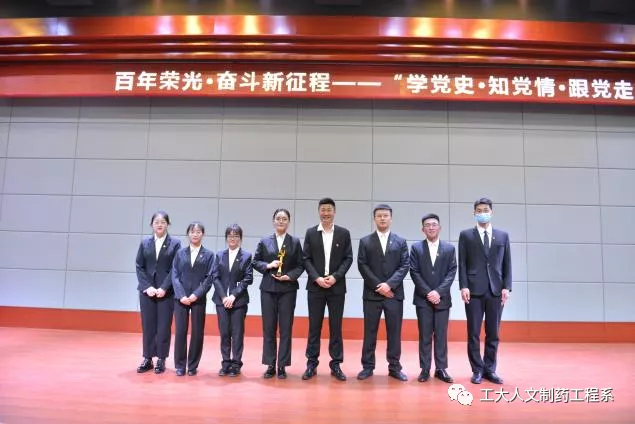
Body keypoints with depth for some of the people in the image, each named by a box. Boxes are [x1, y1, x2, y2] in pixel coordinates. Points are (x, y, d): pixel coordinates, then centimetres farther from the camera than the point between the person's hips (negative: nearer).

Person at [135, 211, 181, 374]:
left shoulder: (175, 244, 1)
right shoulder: (144, 243, 9)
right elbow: (139, 267, 5)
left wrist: (164, 288, -13)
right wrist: (147, 286, -8)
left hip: (166, 291, -2)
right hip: (147, 290, 2)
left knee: (164, 326, 2)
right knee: (147, 325, 7)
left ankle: (161, 360, 13)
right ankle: (147, 359, 18)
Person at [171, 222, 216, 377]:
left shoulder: (209, 255, 5)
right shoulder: (180, 253, 8)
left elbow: (210, 277, -2)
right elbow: (174, 275, 3)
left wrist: (196, 295, -12)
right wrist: (181, 295, -10)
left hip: (199, 299, -1)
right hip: (180, 298, 1)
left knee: (197, 332, 4)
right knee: (180, 332, 2)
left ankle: (193, 365, 16)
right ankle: (180, 365, 14)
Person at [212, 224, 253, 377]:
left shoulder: (246, 256, 1)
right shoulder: (219, 255, 9)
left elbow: (248, 278, -5)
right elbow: (216, 278, 4)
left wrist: (234, 295, -12)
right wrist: (223, 296, -8)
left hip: (239, 300, -2)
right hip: (222, 299, 2)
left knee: (237, 333, 2)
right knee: (224, 333, 4)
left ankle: (236, 365, 12)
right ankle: (225, 364, 15)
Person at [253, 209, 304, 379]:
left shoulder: (295, 242, 4)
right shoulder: (264, 242, 6)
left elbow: (300, 265, 2)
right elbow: (255, 262, 7)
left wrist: (290, 276, -13)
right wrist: (268, 265, -11)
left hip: (288, 289, -1)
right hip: (268, 288, 1)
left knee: (286, 328, 3)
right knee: (268, 327, 4)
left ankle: (282, 366, 13)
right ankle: (270, 365, 14)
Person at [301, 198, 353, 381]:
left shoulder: (344, 233, 4)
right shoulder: (310, 233, 4)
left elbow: (348, 259, 1)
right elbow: (306, 259, 2)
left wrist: (335, 277, -12)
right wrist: (317, 278, -12)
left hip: (337, 287, 0)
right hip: (315, 286, 0)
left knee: (336, 327, 5)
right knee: (314, 326, 5)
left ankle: (336, 365, 15)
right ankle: (311, 364, 15)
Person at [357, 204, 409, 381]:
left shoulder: (401, 241, 9)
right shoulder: (365, 241, 6)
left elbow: (405, 266, 0)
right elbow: (362, 266, -2)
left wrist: (389, 284, -13)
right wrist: (378, 286, -12)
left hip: (394, 293, 1)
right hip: (372, 294, -1)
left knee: (394, 332, 6)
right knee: (369, 332, 4)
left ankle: (394, 367, 16)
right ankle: (367, 366, 14)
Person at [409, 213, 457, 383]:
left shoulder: (449, 248, 6)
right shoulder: (416, 248, 4)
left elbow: (451, 272, 0)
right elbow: (414, 272, -2)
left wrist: (438, 292, -12)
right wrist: (428, 293, -12)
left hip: (442, 299, 1)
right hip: (423, 299, -1)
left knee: (441, 335, 5)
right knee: (425, 336, 3)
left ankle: (441, 369, 14)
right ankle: (425, 369, 9)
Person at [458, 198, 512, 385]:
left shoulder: (503, 235, 12)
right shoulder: (466, 235, 6)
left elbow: (507, 264, 9)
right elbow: (462, 264, 1)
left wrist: (506, 287, -1)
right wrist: (463, 286, -8)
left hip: (496, 290, 2)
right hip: (474, 290, -2)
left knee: (493, 333, 7)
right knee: (474, 332, 2)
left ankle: (490, 369, 18)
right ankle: (477, 370, 13)